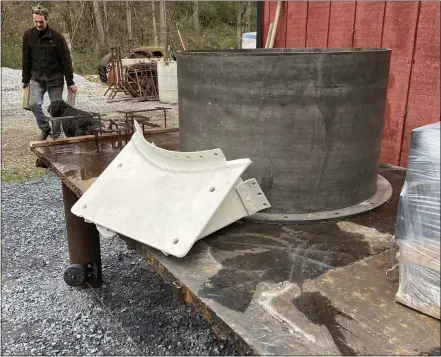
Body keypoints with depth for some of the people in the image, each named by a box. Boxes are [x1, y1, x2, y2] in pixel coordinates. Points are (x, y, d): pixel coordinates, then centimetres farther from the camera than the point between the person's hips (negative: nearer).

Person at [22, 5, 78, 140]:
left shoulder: (57, 36, -10)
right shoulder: (28, 35, -1)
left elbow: (66, 60, -7)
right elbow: (26, 59, 6)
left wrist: (70, 82, -7)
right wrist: (25, 79, 9)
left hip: (55, 78, -2)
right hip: (36, 77, 2)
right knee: (34, 104, -12)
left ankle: (56, 135, 18)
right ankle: (45, 129, 11)